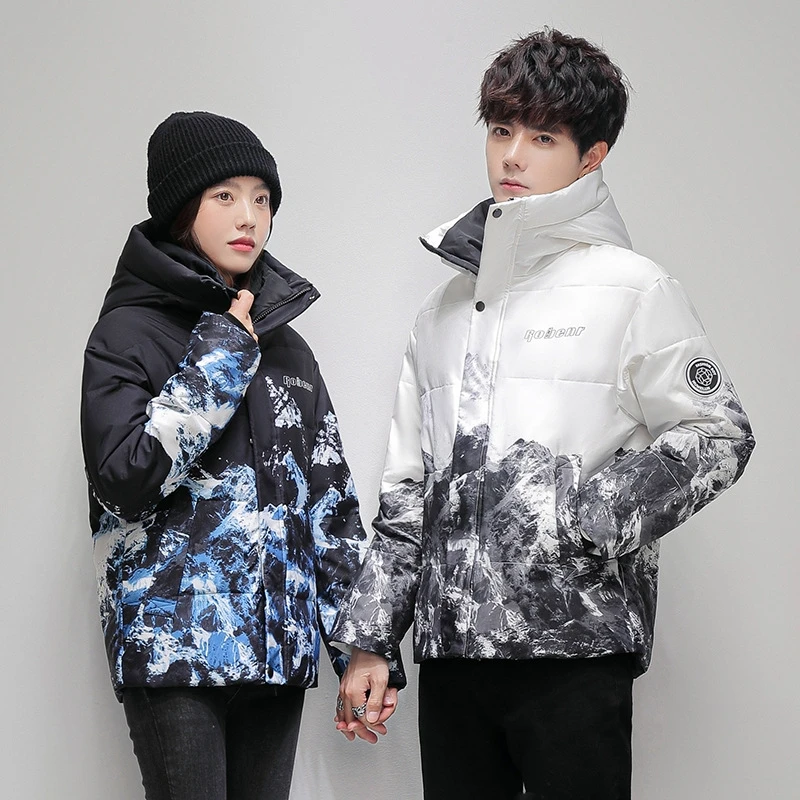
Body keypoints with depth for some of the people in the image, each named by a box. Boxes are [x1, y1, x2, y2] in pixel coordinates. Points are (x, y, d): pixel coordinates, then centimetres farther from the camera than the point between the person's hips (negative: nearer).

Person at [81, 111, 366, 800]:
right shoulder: (129, 332, -2)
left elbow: (330, 492, 13)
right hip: (174, 642, -5)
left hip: (278, 641, 5)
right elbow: (125, 477, -16)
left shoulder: (283, 342, 14)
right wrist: (221, 355, -10)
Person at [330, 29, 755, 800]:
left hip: (573, 644, -5)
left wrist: (581, 516, -13)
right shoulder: (446, 307, 17)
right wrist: (370, 641, 13)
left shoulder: (631, 288, 0)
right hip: (450, 650, 5)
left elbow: (718, 436, -5)